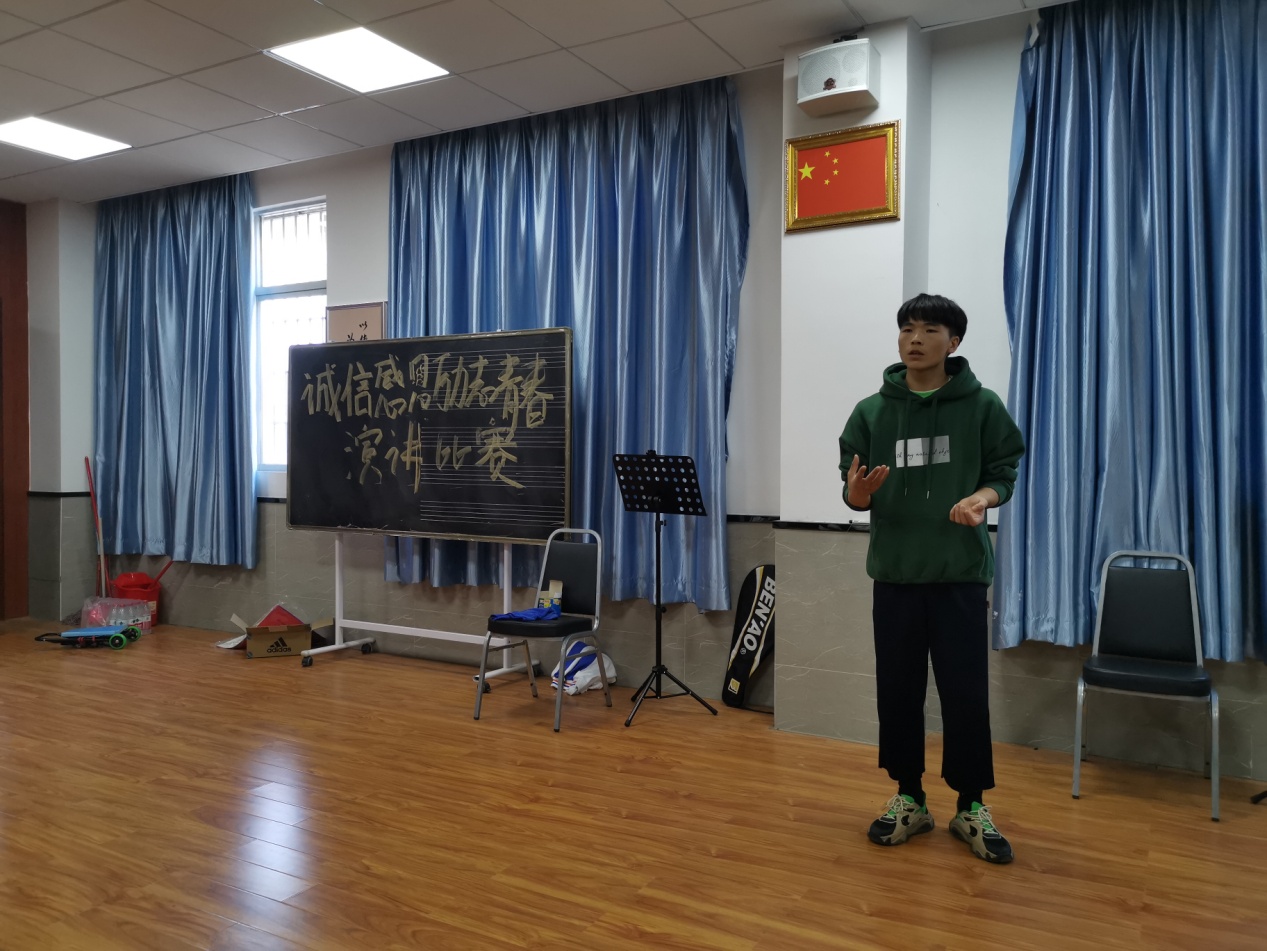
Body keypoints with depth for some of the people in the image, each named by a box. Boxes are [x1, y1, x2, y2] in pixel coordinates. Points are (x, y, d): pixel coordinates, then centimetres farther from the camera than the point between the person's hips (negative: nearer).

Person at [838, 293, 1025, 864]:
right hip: (894, 571, 2)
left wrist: (983, 496, -17)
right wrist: (858, 493, -16)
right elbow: (856, 495, 8)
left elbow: (1005, 471, 5)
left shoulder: (982, 406, 2)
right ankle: (909, 799, 25)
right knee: (897, 689, 9)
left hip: (961, 571, -2)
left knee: (966, 691, 3)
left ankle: (972, 806, 21)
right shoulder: (870, 412, 6)